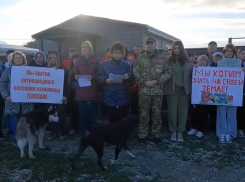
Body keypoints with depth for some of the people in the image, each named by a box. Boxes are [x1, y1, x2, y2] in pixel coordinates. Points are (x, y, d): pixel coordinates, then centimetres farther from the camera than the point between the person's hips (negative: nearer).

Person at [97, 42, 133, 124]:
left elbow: (132, 78, 2)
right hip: (109, 97, 1)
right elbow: (99, 76, 1)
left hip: (123, 97, 0)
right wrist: (106, 80, -19)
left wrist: (128, 77, -21)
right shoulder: (105, 64, 5)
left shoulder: (126, 64, 5)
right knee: (112, 119, 9)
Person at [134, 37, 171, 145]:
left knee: (157, 114, 8)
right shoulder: (140, 58, 5)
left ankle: (156, 135, 21)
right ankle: (142, 135, 17)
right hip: (144, 90, 0)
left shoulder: (161, 58, 5)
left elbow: (168, 72, 1)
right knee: (144, 114, 6)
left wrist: (157, 81, -10)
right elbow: (136, 72, 1)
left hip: (158, 91, 0)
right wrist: (144, 82, -12)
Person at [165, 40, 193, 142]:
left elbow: (192, 73, 7)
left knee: (183, 111, 5)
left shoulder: (187, 60, 6)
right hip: (172, 89, -1)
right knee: (172, 111, 1)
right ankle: (173, 132, 14)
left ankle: (180, 132, 15)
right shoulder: (169, 60, 1)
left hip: (184, 89, 1)